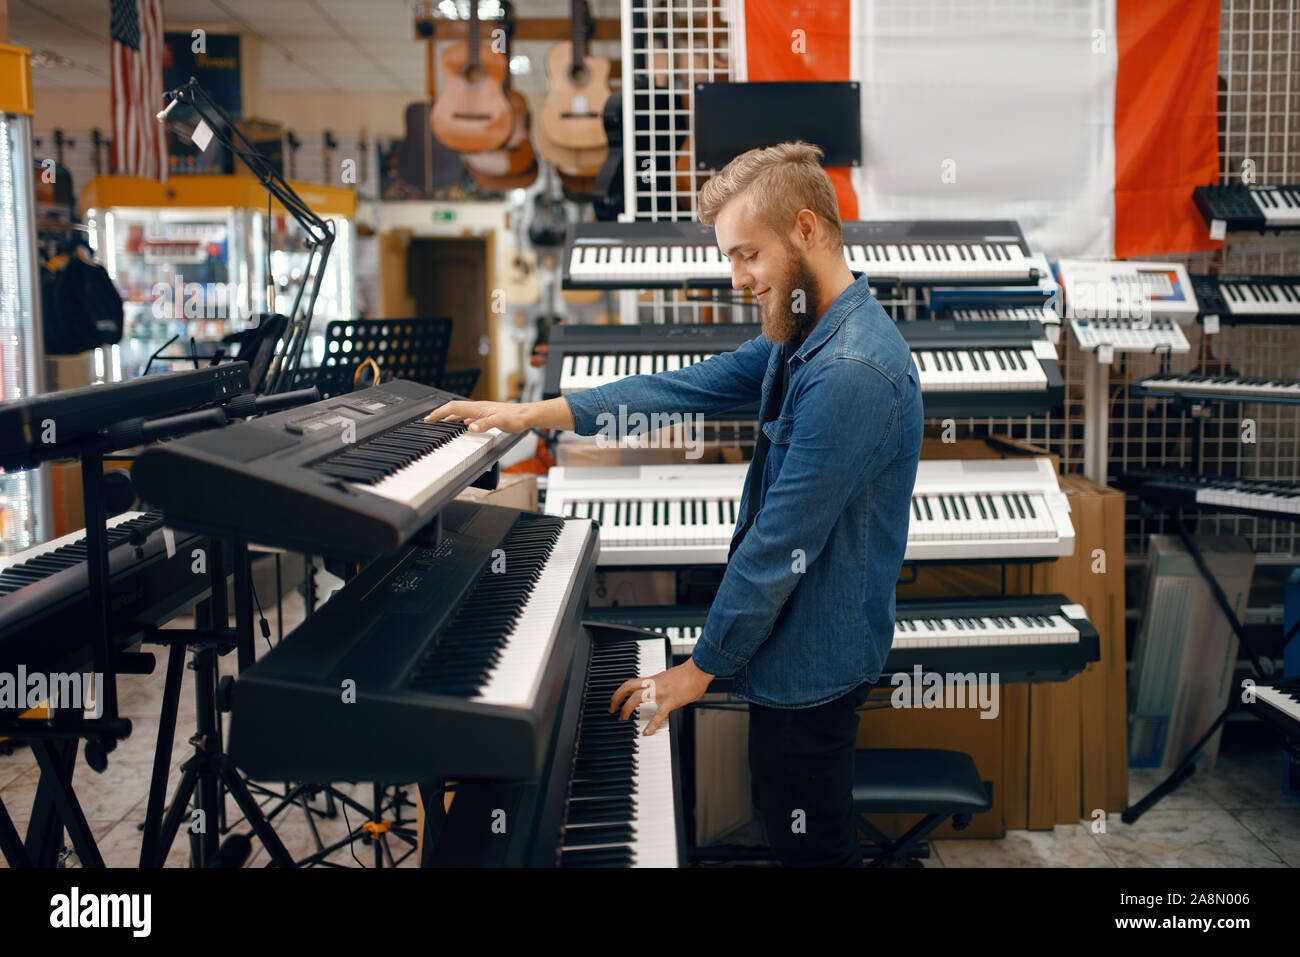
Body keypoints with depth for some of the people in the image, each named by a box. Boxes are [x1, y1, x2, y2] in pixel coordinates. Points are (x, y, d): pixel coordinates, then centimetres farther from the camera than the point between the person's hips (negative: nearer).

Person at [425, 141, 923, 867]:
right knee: (797, 832, 22)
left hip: (812, 662, -10)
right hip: (798, 643, 10)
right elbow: (689, 387, 10)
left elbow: (781, 546, -25)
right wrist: (531, 414, 8)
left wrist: (699, 668, -15)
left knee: (813, 848, 7)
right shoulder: (805, 337, 6)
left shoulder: (850, 370, -28)